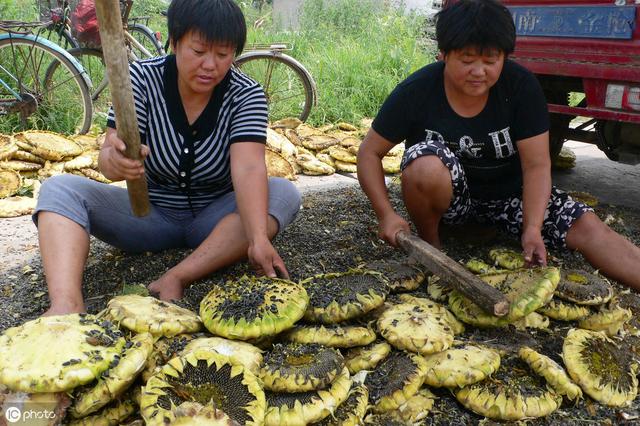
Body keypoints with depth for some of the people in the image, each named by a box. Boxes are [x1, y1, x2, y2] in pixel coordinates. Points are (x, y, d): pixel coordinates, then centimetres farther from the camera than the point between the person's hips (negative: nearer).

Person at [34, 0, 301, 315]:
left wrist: (258, 238, -44)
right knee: (59, 189, -18)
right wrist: (115, 161, -45)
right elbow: (108, 157, -20)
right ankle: (66, 305, -42)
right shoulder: (143, 77, -11)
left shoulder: (246, 94, -13)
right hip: (149, 214, 1)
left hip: (214, 219, 0)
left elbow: (248, 169, -28)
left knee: (284, 192, -26)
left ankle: (175, 280, -35)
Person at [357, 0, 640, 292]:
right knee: (426, 165, -35)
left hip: (508, 192, 2)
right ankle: (428, 244, -12)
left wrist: (532, 229, -29)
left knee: (586, 226, -18)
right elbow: (369, 152, -11)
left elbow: (536, 165, -15)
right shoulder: (416, 91, -17)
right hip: (448, 196, -1)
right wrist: (386, 214, -24)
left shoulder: (522, 86, -15)